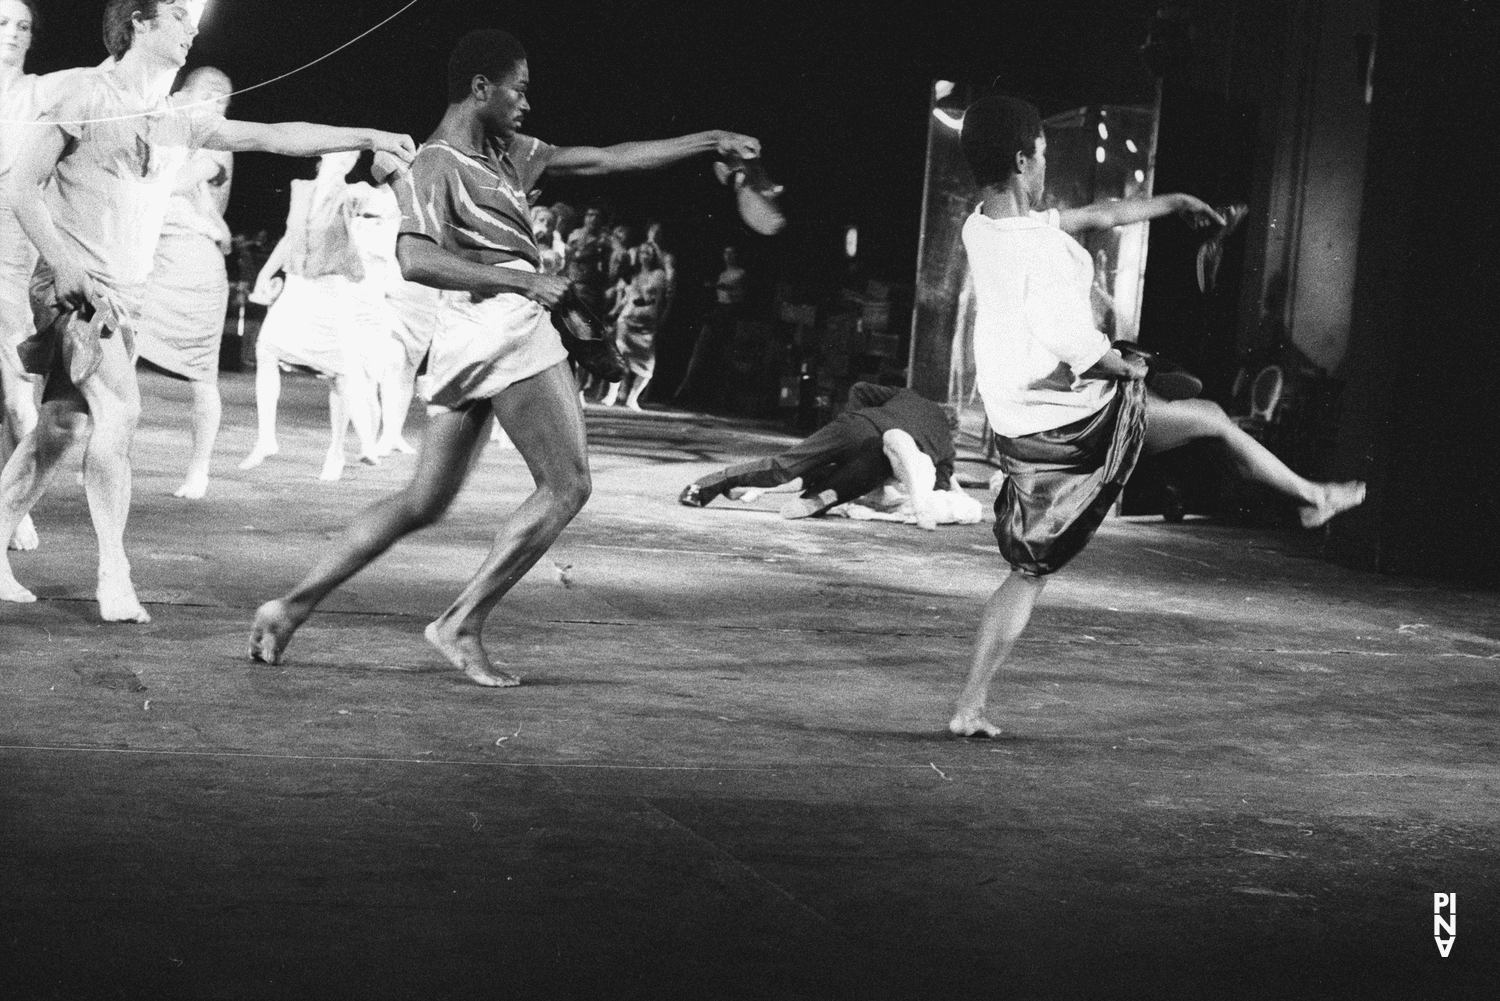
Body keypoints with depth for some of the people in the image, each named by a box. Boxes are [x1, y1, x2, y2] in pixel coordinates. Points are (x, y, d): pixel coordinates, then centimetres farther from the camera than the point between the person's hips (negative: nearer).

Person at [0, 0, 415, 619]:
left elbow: (274, 136, 9)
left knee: (63, 428, 9)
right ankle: (114, 578, -18)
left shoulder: (182, 119, 12)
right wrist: (61, 261, -17)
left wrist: (368, 138, 1)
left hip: (127, 293, 7)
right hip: (75, 286, -7)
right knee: (119, 410, -20)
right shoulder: (92, 92, -6)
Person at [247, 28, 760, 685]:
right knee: (566, 486, -4)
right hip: (503, 330, -10)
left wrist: (709, 142, 21)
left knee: (425, 501, 12)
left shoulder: (504, 152, 20)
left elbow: (606, 159, 22)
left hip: (469, 345, 10)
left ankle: (292, 606, 9)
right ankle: (462, 625, -5)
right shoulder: (437, 167, -9)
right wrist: (518, 279, -26)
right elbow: (415, 260, -24)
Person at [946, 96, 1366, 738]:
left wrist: (1171, 203, 26)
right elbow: (1079, 350, -29)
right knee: (1210, 419, 15)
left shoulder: (980, 227, 2)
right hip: (1078, 421, -7)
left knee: (1028, 572, 13)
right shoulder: (1039, 249, -24)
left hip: (1019, 431, 8)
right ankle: (1312, 498, 36)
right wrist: (1127, 364, -7)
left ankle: (969, 708, 8)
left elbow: (1094, 217, 16)